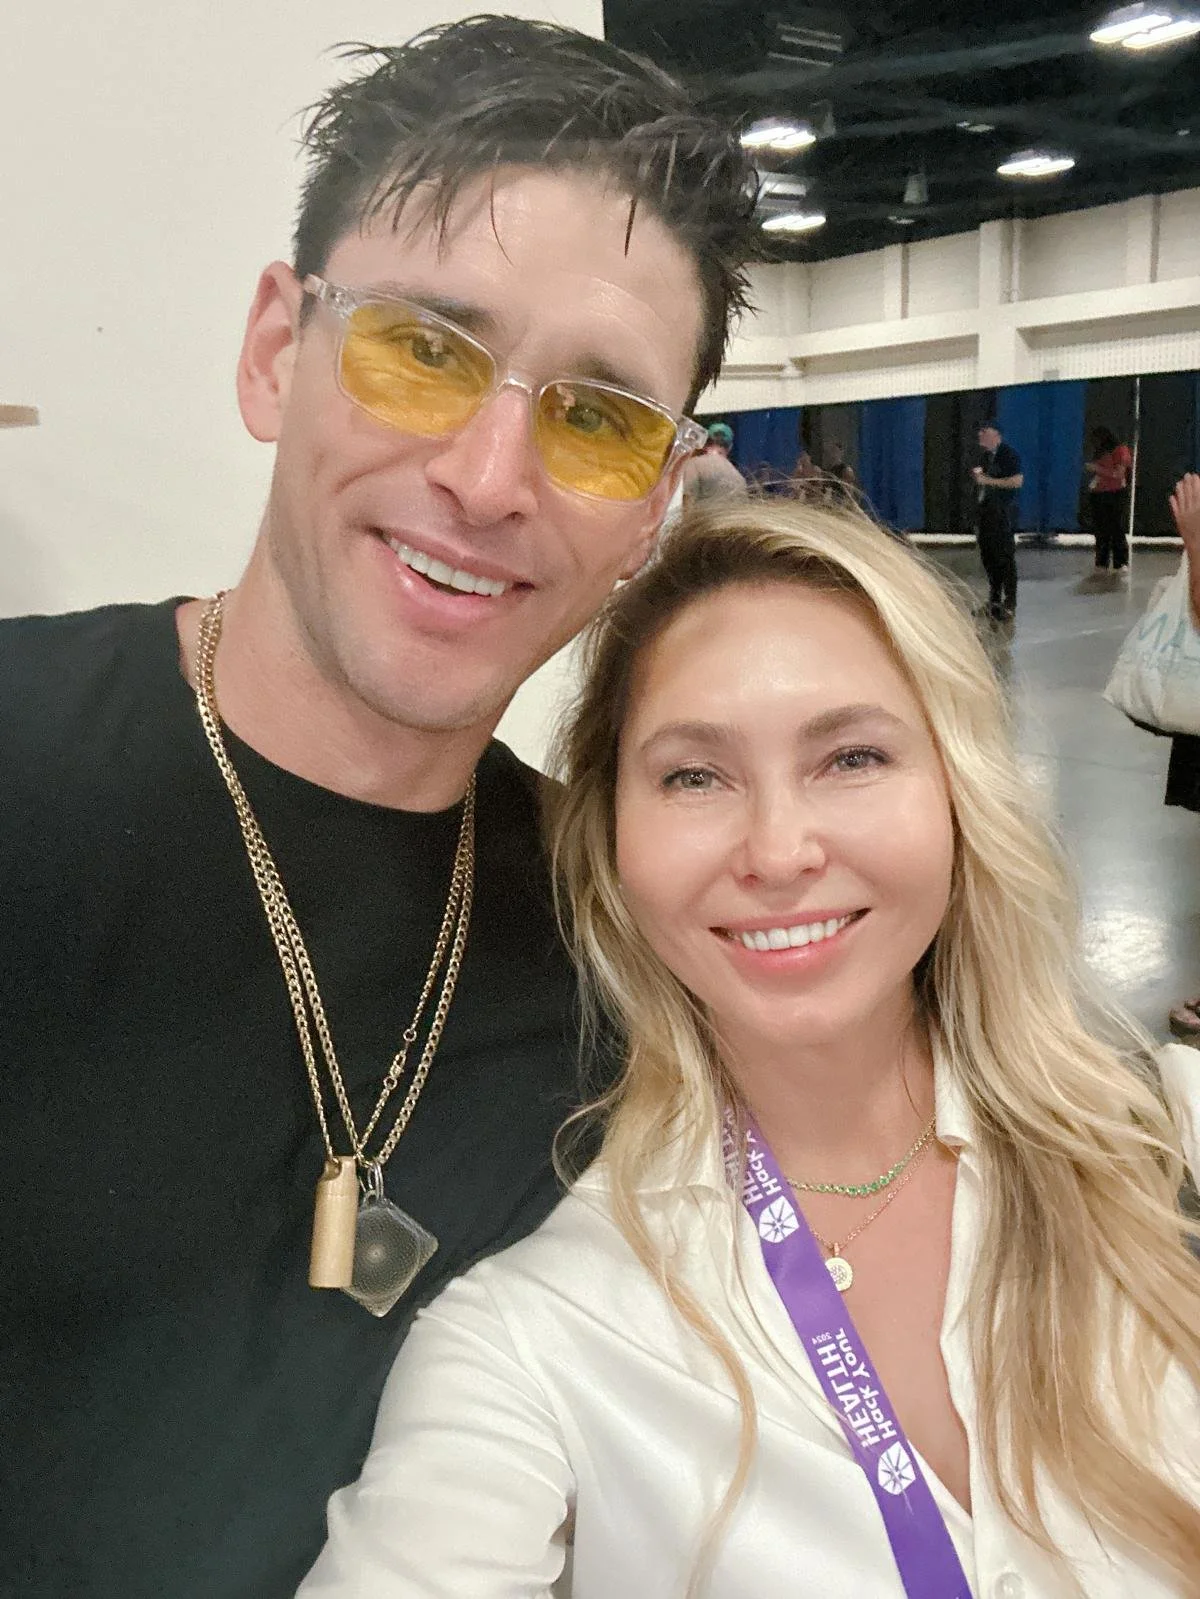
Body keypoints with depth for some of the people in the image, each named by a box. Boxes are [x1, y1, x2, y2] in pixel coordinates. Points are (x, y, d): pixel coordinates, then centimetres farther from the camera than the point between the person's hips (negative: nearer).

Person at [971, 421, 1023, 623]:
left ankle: (1009, 605, -3)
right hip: (986, 509, 9)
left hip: (1003, 511, -9)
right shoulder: (986, 455, 14)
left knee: (1005, 556, -7)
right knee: (987, 555, 12)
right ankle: (994, 600, 24)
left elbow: (1017, 481, -19)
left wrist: (988, 480, -18)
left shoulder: (1008, 454, -11)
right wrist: (978, 475, 4)